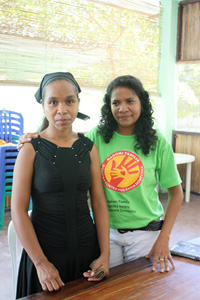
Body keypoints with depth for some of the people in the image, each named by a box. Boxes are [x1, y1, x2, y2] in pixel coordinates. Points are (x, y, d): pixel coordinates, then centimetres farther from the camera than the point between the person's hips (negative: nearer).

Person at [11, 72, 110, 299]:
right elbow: (18, 210, -10)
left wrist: (105, 254, -4)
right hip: (45, 250, -3)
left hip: (87, 249, 3)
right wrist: (41, 262, -13)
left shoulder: (88, 148, 1)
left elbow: (99, 203, 2)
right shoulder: (32, 149, -8)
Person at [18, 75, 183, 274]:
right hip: (105, 232, 1)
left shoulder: (158, 143, -6)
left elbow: (176, 192, -1)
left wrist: (164, 238, -8)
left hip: (145, 233, 0)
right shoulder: (96, 137, -4)